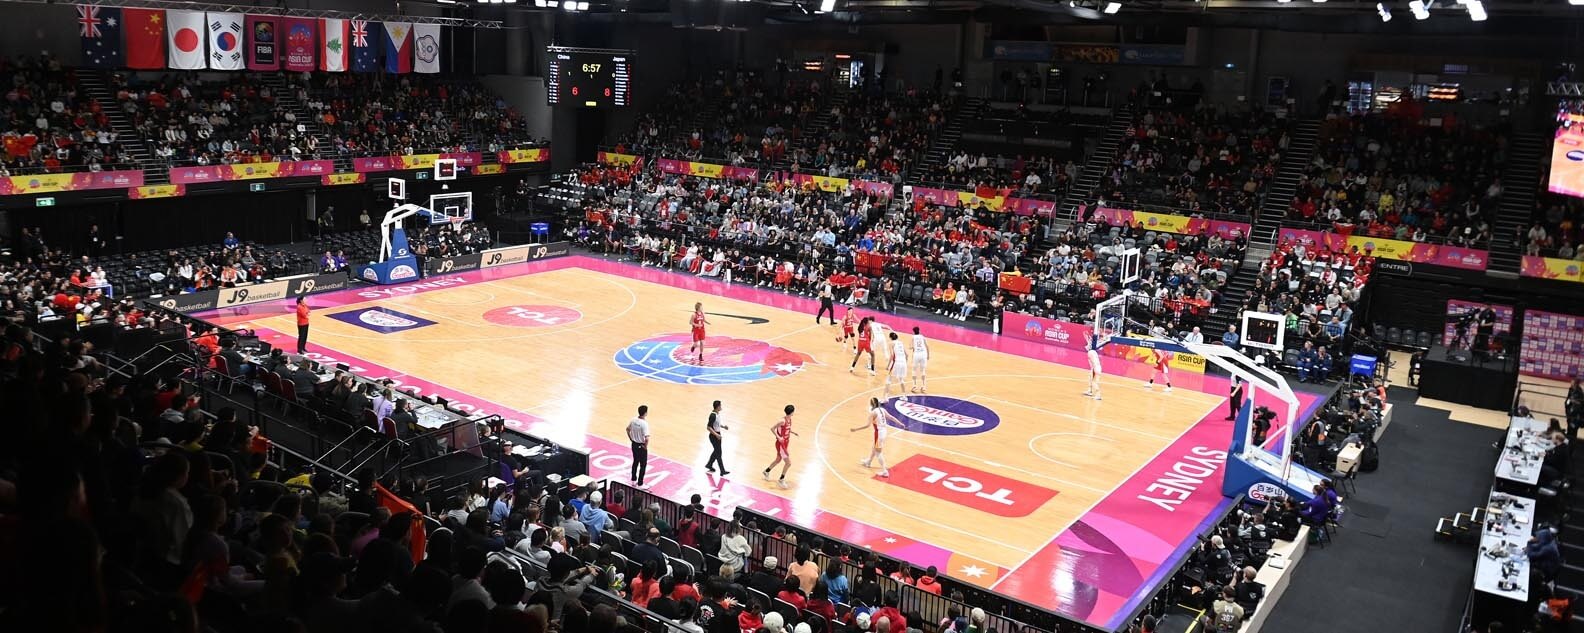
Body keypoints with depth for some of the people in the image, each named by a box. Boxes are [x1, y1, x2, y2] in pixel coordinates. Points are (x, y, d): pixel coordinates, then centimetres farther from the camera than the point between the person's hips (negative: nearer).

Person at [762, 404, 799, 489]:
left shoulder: (789, 419, 0)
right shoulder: (783, 421, -25)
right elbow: (772, 428, -22)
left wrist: (792, 432, 6)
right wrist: (778, 437, -27)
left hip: (786, 443, 9)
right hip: (781, 444, -9)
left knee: (778, 460, 25)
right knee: (788, 463, -6)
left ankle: (766, 471, 45)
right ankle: (781, 481, 7)